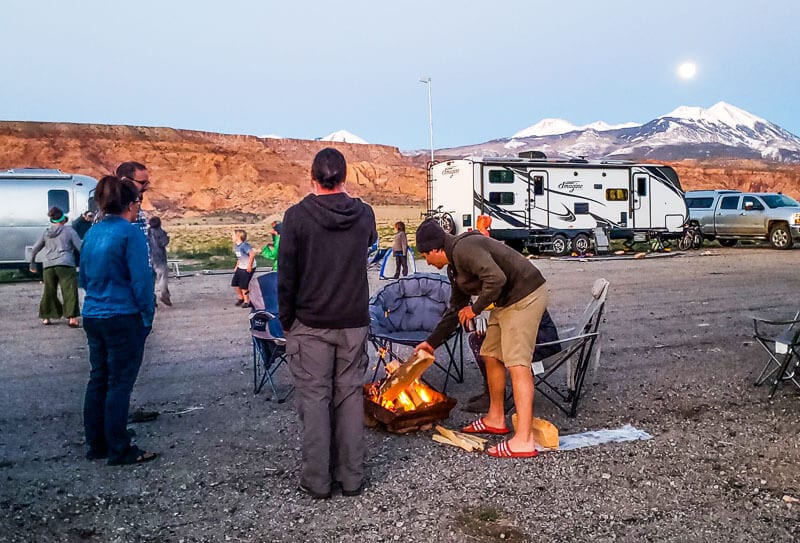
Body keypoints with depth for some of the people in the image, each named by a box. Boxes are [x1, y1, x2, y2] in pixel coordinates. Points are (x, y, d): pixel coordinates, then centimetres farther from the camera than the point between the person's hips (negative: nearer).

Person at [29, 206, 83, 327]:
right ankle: (72, 318, -13)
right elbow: (80, 248, -1)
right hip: (65, 265, -4)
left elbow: (34, 250, 20)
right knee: (70, 292, -5)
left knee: (49, 292, 15)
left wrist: (32, 263, 33)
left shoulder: (46, 233, 16)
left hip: (48, 266, 4)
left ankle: (46, 317, 23)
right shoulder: (69, 230, 4)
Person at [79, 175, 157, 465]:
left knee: (98, 379, 14)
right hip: (123, 318, -7)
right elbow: (141, 279, -15)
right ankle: (119, 449, 7)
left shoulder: (93, 232, 9)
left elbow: (83, 276, 17)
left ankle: (96, 444, 24)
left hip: (93, 316, 8)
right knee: (120, 383, -1)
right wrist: (147, 316, -6)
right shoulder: (130, 233, -13)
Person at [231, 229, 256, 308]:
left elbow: (252, 254, -29)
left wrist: (249, 266, -25)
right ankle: (241, 298, 31)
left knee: (243, 285, -4)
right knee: (235, 283, 11)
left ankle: (247, 301, 13)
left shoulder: (244, 245, -21)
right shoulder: (236, 246, 8)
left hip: (247, 268, -9)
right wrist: (237, 266, 15)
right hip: (240, 267, 9)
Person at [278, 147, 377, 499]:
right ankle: (351, 477, 16)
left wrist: (286, 321, 4)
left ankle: (317, 480, 11)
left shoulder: (297, 216, -9)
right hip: (354, 322, 3)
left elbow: (286, 275, -7)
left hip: (310, 324, -3)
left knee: (314, 397, 5)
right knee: (350, 395, 9)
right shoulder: (364, 214, 0)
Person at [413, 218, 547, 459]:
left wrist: (475, 308, -16)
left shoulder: (464, 248, -18)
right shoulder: (454, 267, 15)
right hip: (505, 302, 11)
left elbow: (496, 279, -31)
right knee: (491, 356, 15)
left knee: (517, 364, -14)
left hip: (525, 297, -11)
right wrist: (432, 342, 27)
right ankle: (495, 419, 31)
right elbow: (455, 310, 24)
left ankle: (524, 441, -14)